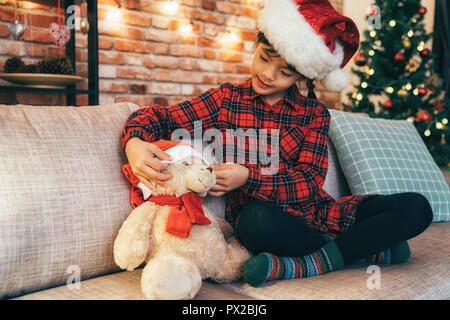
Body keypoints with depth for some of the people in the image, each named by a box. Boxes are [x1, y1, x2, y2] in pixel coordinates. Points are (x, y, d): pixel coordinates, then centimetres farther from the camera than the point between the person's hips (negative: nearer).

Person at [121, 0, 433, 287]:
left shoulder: (313, 113, 6)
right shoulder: (226, 100, 5)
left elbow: (308, 183, -6)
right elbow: (157, 116, 1)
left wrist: (248, 178, -23)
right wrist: (135, 143, -23)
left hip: (314, 212, 3)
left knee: (416, 207, -15)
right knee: (256, 217, -40)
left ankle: (305, 264, -22)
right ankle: (369, 248, -18)